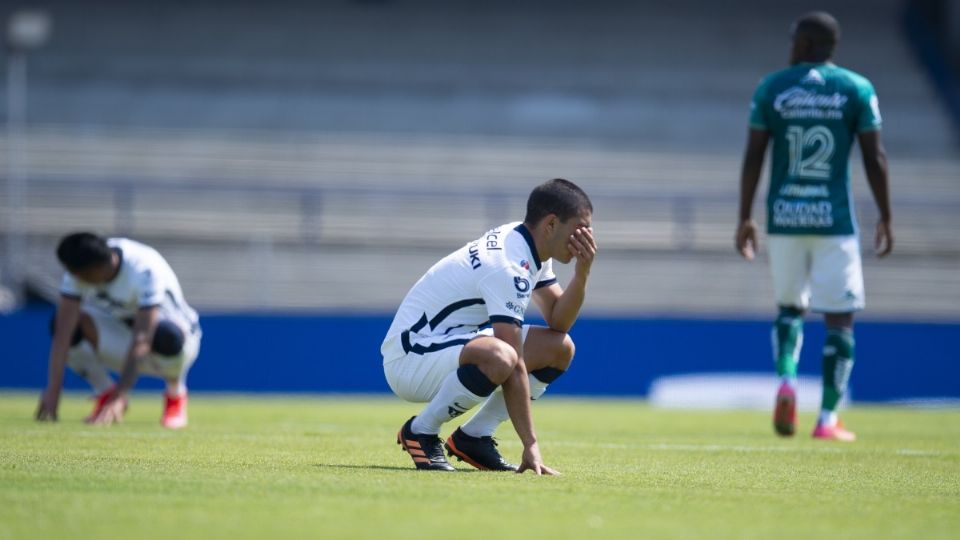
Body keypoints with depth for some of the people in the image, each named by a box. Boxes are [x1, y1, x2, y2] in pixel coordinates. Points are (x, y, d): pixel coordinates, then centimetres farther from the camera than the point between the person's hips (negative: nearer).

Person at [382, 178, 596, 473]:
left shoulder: (532, 249, 4)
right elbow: (514, 365, -29)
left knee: (560, 348, 4)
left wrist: (582, 273, -9)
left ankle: (473, 436, 7)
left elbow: (558, 321, 8)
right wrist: (530, 446, -30)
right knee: (499, 357, -39)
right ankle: (420, 431, -14)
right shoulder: (508, 267, -27)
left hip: (451, 343, 10)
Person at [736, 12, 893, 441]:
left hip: (784, 217, 2)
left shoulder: (771, 89, 2)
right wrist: (885, 218, 8)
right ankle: (828, 419, 0)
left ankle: (786, 379, -6)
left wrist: (744, 218, 7)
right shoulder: (857, 89, -1)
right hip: (835, 220, -2)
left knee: (790, 307, 20)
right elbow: (875, 158, -1)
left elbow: (753, 157, 1)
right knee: (840, 320, 5)